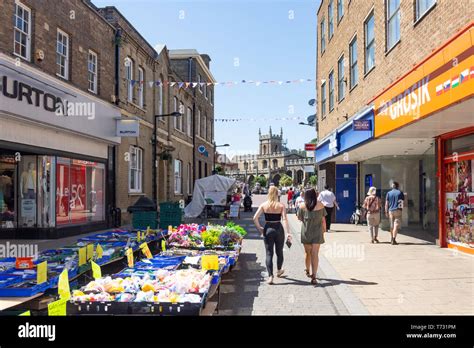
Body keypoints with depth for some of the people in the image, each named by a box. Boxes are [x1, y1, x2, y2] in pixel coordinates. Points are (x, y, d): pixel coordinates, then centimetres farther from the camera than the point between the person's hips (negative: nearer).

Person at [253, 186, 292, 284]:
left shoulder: (264, 205, -2)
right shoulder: (281, 205, -6)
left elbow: (255, 218, -7)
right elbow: (284, 220, -15)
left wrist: (259, 228, 4)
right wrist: (288, 233, -17)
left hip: (268, 229, 0)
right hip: (279, 229, 0)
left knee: (269, 253, 5)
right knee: (279, 252, 20)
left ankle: (270, 276, -3)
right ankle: (279, 271, 39)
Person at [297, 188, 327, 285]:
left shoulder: (302, 206, -6)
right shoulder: (320, 205, -5)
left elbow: (299, 218, 2)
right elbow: (323, 219, 0)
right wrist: (324, 229, 14)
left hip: (306, 232, 1)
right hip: (317, 232, -1)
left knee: (307, 253, 18)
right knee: (315, 254, -2)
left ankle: (308, 271, 37)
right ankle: (313, 277, -7)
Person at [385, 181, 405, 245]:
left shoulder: (389, 193, 5)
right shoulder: (400, 193, 1)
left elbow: (386, 204, 2)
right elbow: (403, 201, 10)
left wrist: (386, 212, 6)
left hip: (391, 211, 3)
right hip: (398, 210, -3)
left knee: (392, 226, 13)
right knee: (396, 226, -7)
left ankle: (392, 239, 24)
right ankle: (393, 240, -17)